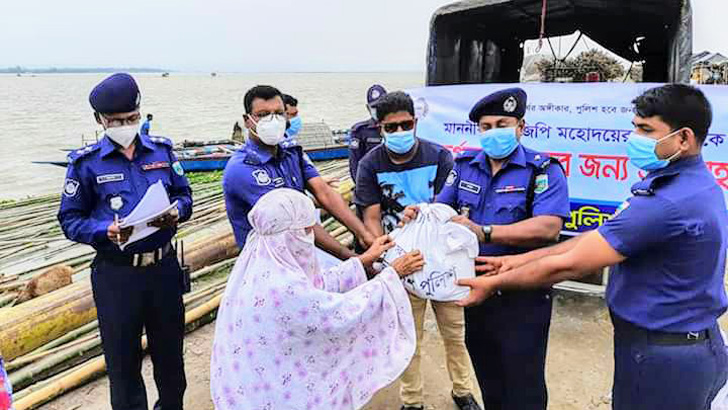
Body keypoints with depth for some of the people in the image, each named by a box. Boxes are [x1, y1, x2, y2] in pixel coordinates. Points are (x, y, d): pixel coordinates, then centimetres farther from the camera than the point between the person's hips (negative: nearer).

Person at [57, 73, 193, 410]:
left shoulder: (162, 149, 3)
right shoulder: (85, 162, -5)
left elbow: (184, 195, 9)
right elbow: (70, 220, -3)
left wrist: (176, 213, -13)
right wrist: (107, 231, -21)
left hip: (164, 266, 3)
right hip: (116, 273, -2)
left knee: (170, 349, 18)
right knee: (122, 358, 11)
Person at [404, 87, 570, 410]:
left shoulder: (543, 170, -13)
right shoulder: (465, 166, 4)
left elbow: (548, 227, -27)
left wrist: (484, 233, -36)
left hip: (523, 294, -5)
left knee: (522, 384, 7)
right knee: (487, 374, 24)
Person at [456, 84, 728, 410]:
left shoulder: (668, 202, -29)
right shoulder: (694, 183, 4)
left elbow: (570, 265, -25)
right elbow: (599, 238, 3)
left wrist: (493, 283, -12)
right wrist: (521, 260, 0)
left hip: (661, 355, -9)